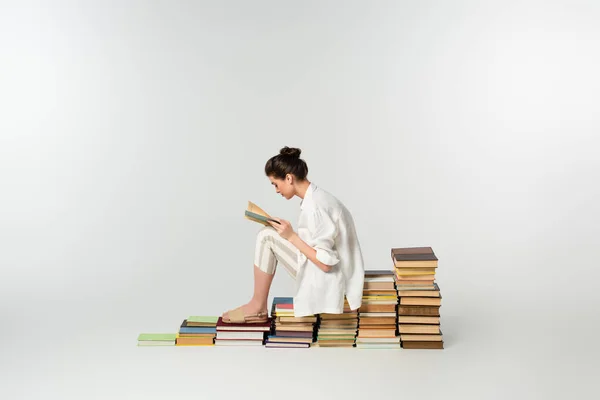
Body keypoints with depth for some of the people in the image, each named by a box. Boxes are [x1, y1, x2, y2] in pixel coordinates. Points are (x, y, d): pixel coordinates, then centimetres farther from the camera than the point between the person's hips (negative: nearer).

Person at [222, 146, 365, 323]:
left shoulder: (315, 206, -22)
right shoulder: (316, 197, 8)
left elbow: (325, 263, -23)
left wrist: (292, 237, -16)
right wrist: (289, 233, 5)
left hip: (327, 282, -10)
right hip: (325, 275, 10)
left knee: (267, 237, -11)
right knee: (270, 235, 13)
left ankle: (258, 307, 3)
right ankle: (258, 307, 13)